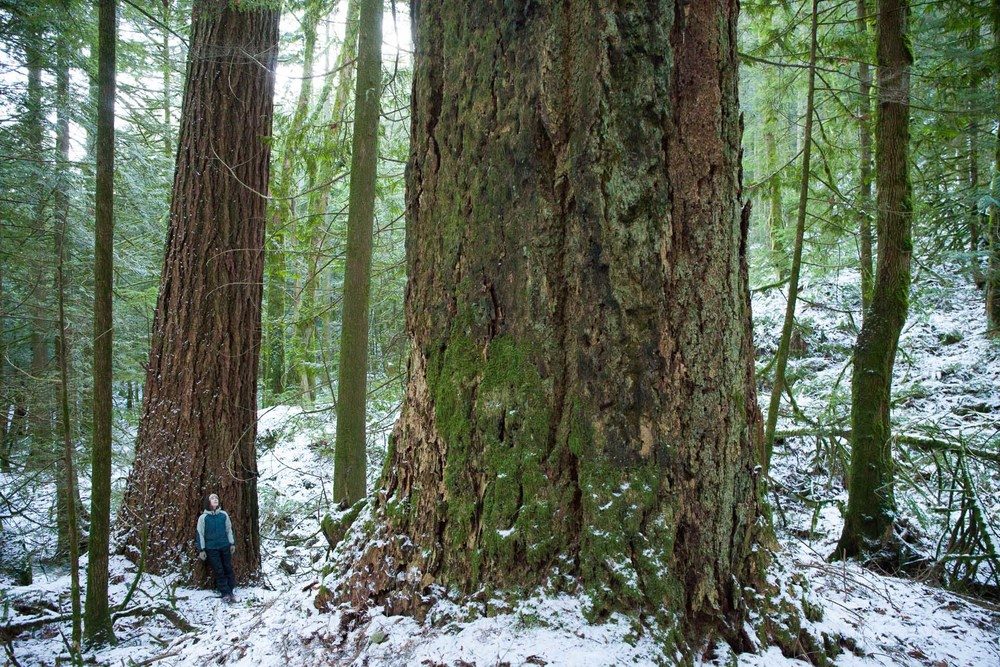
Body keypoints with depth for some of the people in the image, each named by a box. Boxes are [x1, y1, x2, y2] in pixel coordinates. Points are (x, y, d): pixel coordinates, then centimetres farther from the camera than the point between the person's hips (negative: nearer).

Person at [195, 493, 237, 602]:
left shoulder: (223, 515, 2)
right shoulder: (203, 517, -5)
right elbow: (200, 534, -3)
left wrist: (232, 543, 9)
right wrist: (201, 550, -5)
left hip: (225, 547, 3)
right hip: (211, 548, -3)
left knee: (228, 569, 4)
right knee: (219, 571, -1)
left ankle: (230, 592, 13)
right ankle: (225, 593, 5)